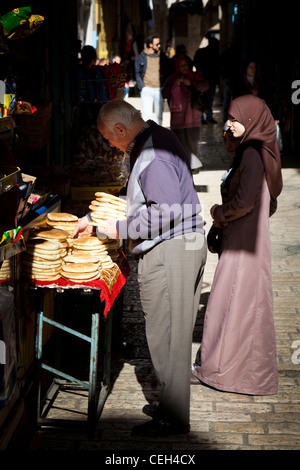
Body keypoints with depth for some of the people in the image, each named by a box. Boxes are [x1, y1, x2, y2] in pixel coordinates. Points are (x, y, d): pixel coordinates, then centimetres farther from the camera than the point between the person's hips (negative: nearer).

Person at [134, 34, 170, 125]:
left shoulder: (162, 56, 7)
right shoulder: (141, 57, 2)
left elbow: (167, 72, 13)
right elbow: (137, 73, 6)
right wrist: (142, 86, -5)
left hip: (159, 90, 2)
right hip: (147, 89, -2)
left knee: (159, 115, 5)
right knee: (147, 114, -8)